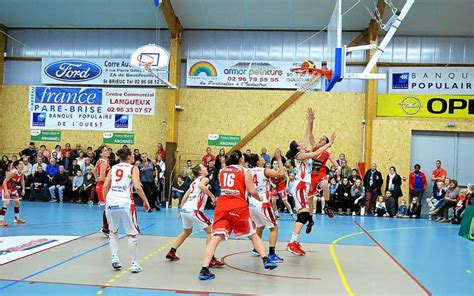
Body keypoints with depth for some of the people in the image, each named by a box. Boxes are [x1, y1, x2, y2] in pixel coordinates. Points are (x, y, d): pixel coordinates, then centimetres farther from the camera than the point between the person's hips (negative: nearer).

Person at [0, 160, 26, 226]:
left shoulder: (22, 173, -11)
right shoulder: (12, 172, -30)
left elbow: (22, 181, 8)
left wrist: (23, 189, 3)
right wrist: (6, 191, -33)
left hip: (13, 188, 7)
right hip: (6, 188, -7)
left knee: (17, 203, 11)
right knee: (6, 203, -17)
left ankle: (17, 218, 28)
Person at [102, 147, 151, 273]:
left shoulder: (113, 168, 14)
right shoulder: (133, 168, 3)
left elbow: (105, 187, 9)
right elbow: (137, 187, -9)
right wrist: (145, 201, 2)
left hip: (111, 202, 4)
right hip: (125, 203, -4)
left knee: (113, 232, 25)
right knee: (131, 234, 7)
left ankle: (114, 258, 14)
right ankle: (134, 264, 9)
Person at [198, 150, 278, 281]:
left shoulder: (222, 171, 16)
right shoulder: (245, 171, 4)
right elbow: (252, 191, -2)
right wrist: (259, 198, 17)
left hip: (222, 205, 3)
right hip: (238, 206, -2)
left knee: (216, 237, -5)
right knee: (253, 234, 16)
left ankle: (204, 270, -15)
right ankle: (266, 260, 13)